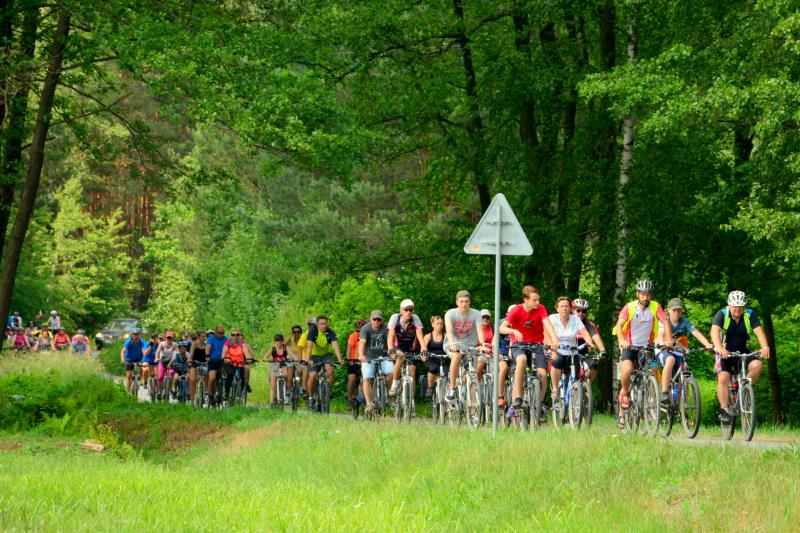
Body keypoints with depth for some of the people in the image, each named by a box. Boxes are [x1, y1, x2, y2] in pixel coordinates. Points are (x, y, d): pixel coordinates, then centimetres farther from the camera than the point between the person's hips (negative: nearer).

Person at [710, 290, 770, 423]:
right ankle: (724, 410, -11)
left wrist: (765, 347, -40)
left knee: (756, 365, -24)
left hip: (742, 351, 2)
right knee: (723, 378, -21)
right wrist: (719, 348, -50)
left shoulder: (750, 315, -8)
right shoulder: (722, 314, -15)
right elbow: (715, 330, -31)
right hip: (724, 352, -2)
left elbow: (759, 331, -20)